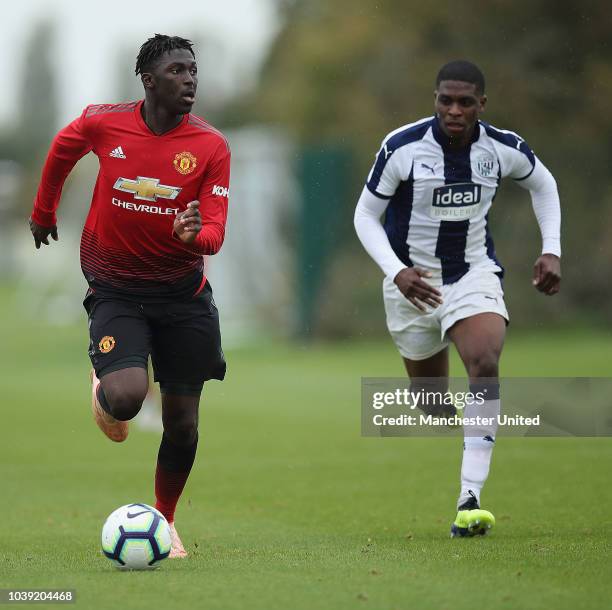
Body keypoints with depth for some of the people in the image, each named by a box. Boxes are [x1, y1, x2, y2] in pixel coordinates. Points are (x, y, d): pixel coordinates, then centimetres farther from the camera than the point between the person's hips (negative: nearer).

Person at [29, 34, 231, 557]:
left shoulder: (211, 146, -8)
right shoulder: (103, 124, -7)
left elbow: (215, 233, -12)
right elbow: (62, 150, 16)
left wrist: (194, 235, -36)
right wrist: (43, 213, 27)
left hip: (183, 294, 1)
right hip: (116, 291, -1)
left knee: (182, 422, 2)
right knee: (127, 397, -23)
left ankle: (165, 520, 26)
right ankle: (103, 391, 16)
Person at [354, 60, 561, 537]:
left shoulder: (504, 148, -9)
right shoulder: (401, 148, -17)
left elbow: (543, 184, 13)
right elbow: (366, 215, -7)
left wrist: (552, 250, 3)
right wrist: (396, 272, -23)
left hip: (475, 274, 0)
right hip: (413, 282, 0)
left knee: (485, 365, -26)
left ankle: (470, 497, -28)